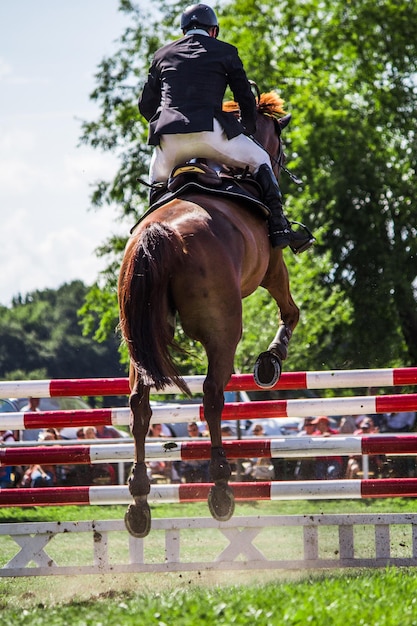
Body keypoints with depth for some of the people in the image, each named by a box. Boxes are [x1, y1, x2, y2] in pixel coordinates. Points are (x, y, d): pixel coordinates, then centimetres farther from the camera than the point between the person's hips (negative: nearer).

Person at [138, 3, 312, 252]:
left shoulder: (163, 54, 22)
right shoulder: (225, 52, 14)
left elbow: (146, 105, 23)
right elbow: (246, 100, 16)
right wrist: (249, 128, 35)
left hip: (168, 137, 2)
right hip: (210, 130, -2)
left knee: (158, 179, 31)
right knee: (260, 160, 17)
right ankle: (279, 227, 5)